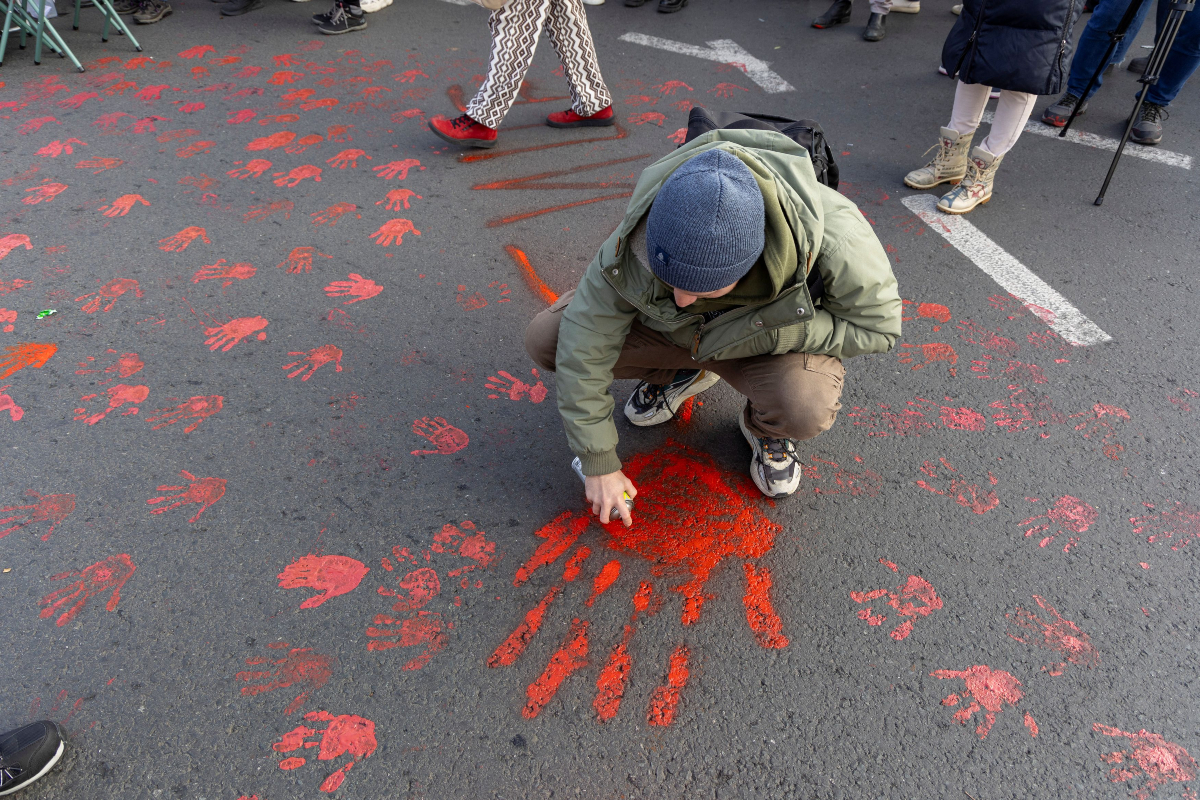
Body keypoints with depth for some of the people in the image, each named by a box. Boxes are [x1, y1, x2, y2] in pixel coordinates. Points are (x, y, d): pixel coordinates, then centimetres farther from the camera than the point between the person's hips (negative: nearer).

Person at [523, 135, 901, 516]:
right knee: (544, 339, -15)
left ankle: (764, 425, 3)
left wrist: (763, 333, -31)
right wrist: (598, 462, -17)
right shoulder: (633, 242, -33)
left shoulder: (826, 232, -37)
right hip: (670, 329, 2)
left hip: (773, 340, -2)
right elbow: (584, 344, -23)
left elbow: (877, 325, -21)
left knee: (807, 406, -36)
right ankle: (682, 372, 8)